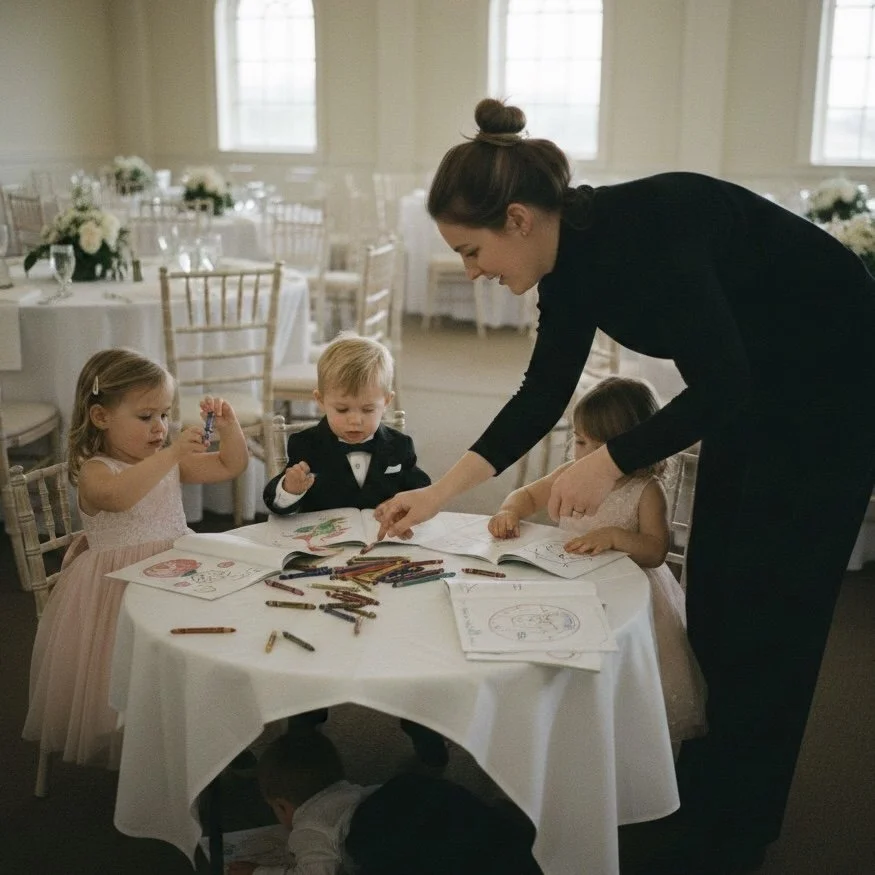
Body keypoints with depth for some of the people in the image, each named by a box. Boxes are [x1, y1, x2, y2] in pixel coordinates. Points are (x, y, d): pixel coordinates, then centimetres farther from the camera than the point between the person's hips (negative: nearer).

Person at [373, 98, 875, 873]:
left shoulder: (644, 229, -32)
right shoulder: (572, 256, -6)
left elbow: (720, 389, -30)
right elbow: (545, 392, 2)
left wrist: (608, 463, -21)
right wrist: (441, 492, 1)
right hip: (758, 388, 8)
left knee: (765, 611, -1)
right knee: (711, 598, 12)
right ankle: (713, 778, 33)